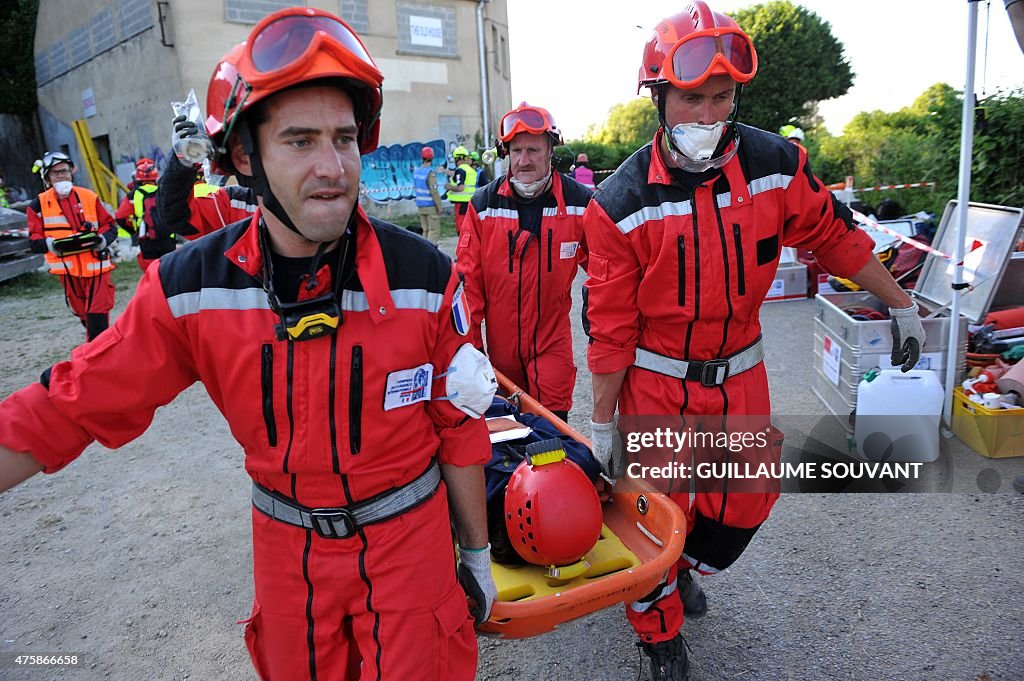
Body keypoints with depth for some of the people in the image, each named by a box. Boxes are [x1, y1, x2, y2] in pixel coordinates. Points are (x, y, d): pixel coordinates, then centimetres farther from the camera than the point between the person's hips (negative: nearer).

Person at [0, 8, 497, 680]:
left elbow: (460, 430, -8)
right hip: (288, 546, 2)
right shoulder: (189, 287, -14)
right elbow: (72, 408, -6)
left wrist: (477, 554, 1)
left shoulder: (425, 276, -17)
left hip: (410, 541, -2)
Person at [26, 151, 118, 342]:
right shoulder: (40, 204, 4)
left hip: (95, 266, -2)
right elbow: (34, 241, 1)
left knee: (97, 317, -9)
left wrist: (102, 239, -15)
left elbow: (110, 226, 6)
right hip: (68, 270, 2)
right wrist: (51, 244, -21)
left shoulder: (89, 197, 2)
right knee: (83, 315, 13)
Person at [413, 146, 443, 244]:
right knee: (434, 231, -1)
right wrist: (439, 207, -14)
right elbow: (434, 191, -20)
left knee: (425, 230, 16)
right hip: (431, 206, -7)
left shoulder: (416, 172, 5)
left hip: (420, 205, 7)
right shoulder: (431, 173, -18)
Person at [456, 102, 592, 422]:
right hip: (501, 342, 2)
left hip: (552, 341, -1)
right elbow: (468, 280, -4)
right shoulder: (483, 204, -6)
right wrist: (469, 342, -5)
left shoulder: (579, 201, -8)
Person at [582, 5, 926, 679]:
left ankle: (684, 565, 45)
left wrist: (903, 306, 17)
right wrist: (602, 425, -8)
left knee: (748, 496, 13)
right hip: (657, 381, -3)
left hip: (740, 374, 3)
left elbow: (836, 236, 7)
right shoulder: (622, 203, -17)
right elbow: (610, 325, -13)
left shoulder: (778, 166, -9)